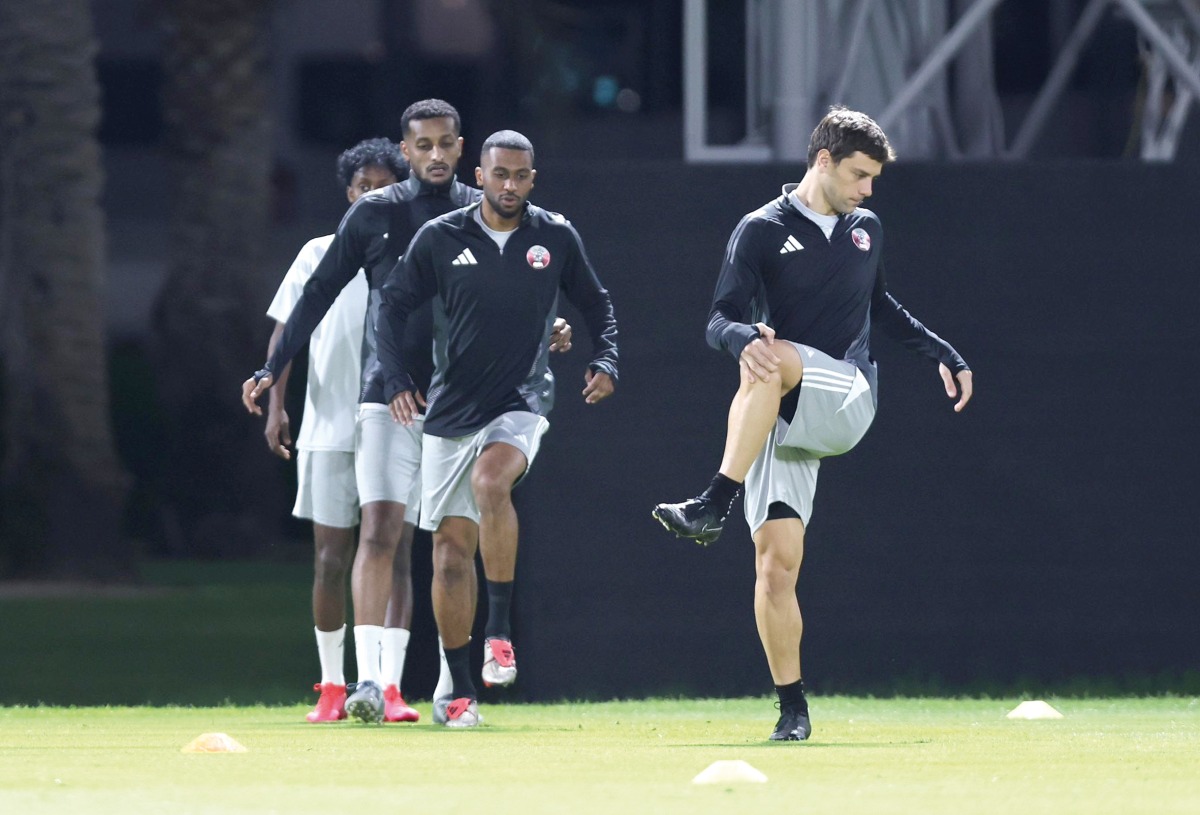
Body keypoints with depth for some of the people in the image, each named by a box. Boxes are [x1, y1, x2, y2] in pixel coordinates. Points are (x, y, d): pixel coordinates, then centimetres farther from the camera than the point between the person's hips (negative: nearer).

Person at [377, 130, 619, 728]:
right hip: (451, 409, 2)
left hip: (520, 405, -2)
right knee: (451, 547, 1)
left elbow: (596, 303, 15)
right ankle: (458, 689, 9)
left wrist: (605, 363, 0)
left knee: (490, 482, -33)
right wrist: (397, 380, -6)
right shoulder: (441, 239, 0)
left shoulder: (556, 238, 2)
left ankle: (500, 628, -27)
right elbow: (393, 306, 6)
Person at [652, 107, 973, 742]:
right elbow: (720, 321, -4)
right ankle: (792, 708, -3)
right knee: (775, 564, -11)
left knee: (771, 366, -34)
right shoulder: (762, 231, 3)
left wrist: (943, 354, 35)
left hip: (848, 403, 1)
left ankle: (713, 505, -37)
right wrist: (743, 338, -28)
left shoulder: (866, 230, 18)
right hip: (780, 423, -1)